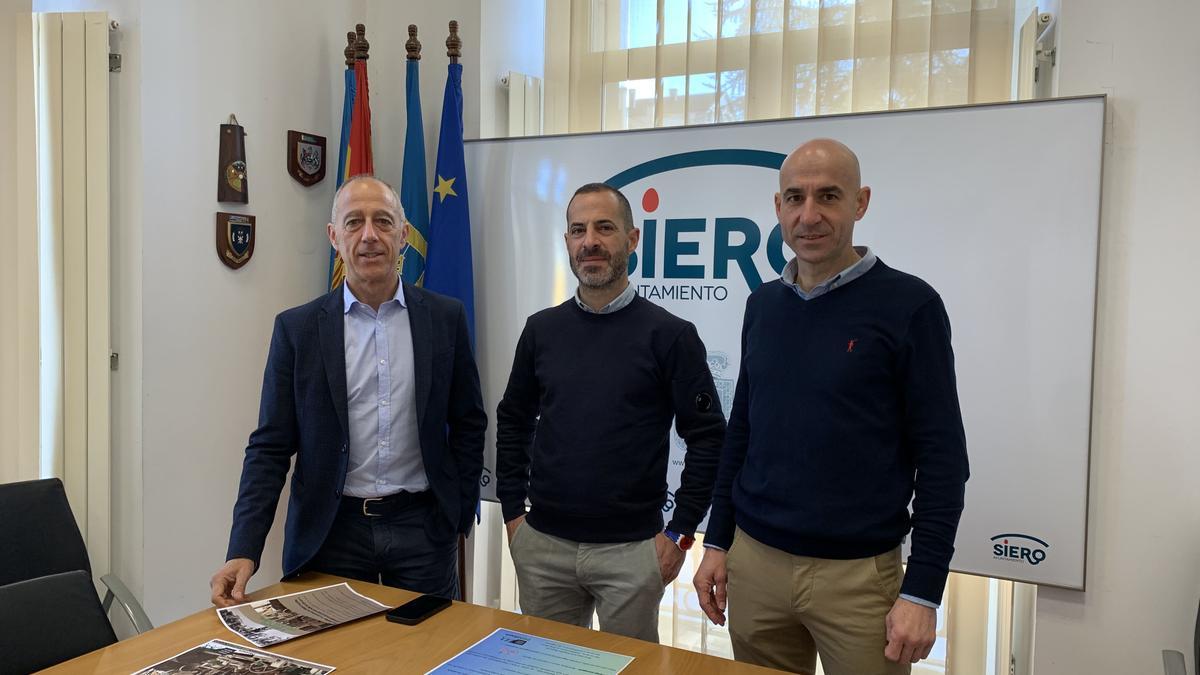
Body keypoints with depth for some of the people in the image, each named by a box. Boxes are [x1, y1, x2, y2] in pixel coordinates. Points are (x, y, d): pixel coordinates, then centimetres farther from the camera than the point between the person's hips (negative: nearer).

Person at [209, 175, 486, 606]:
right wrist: (244, 551, -12)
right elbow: (270, 448, -3)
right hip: (331, 532, 0)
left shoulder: (445, 318, 0)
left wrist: (460, 516, 4)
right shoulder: (298, 328, -3)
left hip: (423, 527, 1)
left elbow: (468, 425, 7)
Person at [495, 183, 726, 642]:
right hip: (542, 545, 3)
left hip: (631, 550, -3)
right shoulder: (541, 329, 3)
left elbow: (707, 437, -6)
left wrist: (680, 532, -7)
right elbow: (513, 423, 11)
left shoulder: (669, 335, -8)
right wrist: (512, 513, 6)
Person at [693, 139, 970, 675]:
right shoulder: (763, 305, 5)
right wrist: (717, 542, 10)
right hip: (754, 562, 4)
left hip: (858, 573, -4)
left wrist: (922, 592, -11)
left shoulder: (908, 305, -9)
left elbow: (942, 458, -9)